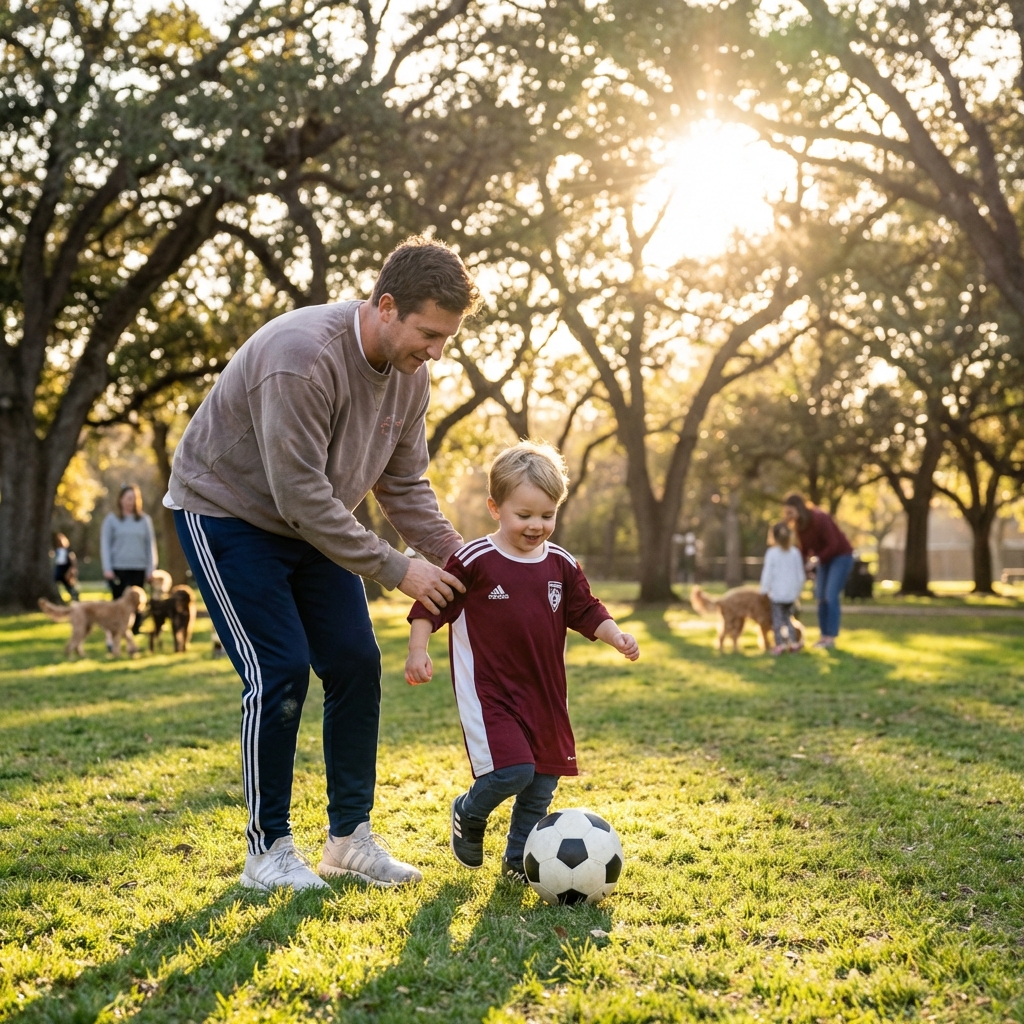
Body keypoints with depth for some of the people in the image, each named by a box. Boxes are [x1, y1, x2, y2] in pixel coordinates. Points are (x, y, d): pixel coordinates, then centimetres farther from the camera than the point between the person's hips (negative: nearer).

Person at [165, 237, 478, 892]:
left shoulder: (410, 374, -7)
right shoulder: (302, 356, -33)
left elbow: (404, 484, 2)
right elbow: (301, 495, -33)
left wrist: (454, 554, -13)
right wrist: (396, 570, -29)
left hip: (314, 524, 7)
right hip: (227, 512, -7)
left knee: (356, 663, -2)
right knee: (280, 671, -14)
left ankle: (350, 838, 9)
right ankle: (267, 850, 0)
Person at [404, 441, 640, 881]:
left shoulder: (562, 565, 5)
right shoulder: (472, 561, -10)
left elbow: (586, 611, 12)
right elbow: (429, 606, -5)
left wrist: (617, 637, -4)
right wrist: (418, 651, -15)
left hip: (544, 693, 6)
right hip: (488, 691, -6)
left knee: (543, 781, 10)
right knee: (512, 771, -19)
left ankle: (518, 861, 30)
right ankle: (468, 815, 14)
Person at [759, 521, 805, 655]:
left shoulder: (771, 553, -9)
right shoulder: (795, 553, 2)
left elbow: (767, 573, -9)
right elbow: (800, 575, 6)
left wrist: (764, 590, 2)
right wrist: (797, 591, 18)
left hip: (776, 593, -4)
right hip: (791, 593, 4)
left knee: (777, 619, 3)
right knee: (787, 617, 18)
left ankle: (779, 644, -1)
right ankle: (793, 641, 14)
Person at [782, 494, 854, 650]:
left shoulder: (820, 519, -27)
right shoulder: (799, 525, -5)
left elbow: (833, 545, -26)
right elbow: (804, 549, 2)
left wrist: (817, 558, -29)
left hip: (841, 556, -8)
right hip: (824, 559, 8)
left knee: (831, 596, -13)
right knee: (821, 598, 4)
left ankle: (831, 638, -9)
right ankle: (824, 636, 10)